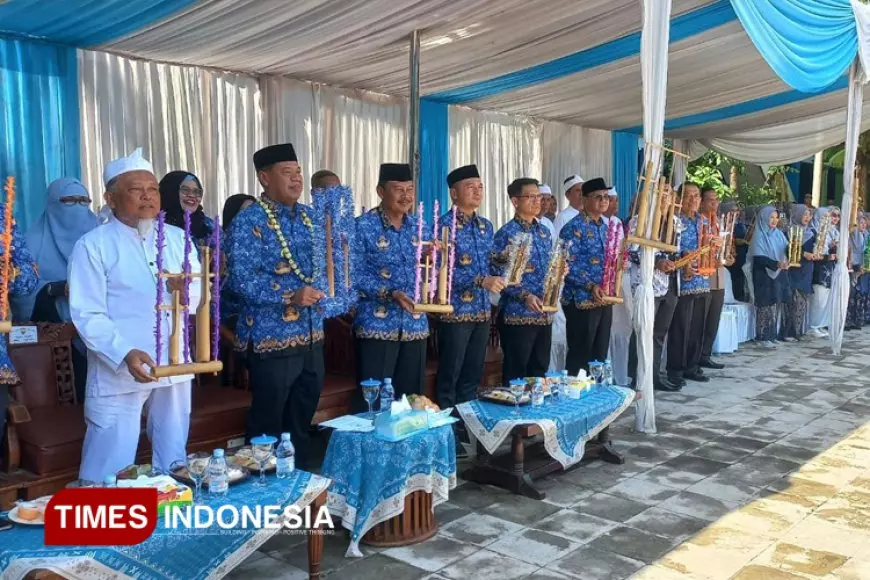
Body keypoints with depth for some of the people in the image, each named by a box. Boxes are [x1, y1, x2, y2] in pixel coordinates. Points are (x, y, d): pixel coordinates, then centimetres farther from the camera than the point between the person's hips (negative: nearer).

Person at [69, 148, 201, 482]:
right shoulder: (93, 245, -6)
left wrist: (186, 291, -16)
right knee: (110, 471, 1)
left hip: (174, 368, 5)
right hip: (118, 373, -5)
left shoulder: (177, 238, 10)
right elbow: (87, 315, -12)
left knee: (173, 461, 19)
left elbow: (201, 294, 7)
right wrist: (124, 354, -27)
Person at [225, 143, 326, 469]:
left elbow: (324, 263, 18)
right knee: (267, 422, 6)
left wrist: (319, 289, -2)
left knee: (303, 418, 18)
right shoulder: (248, 222, -11)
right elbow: (240, 278, -20)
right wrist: (290, 296, -25)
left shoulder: (310, 217, 10)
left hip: (312, 335, 7)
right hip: (272, 337, -7)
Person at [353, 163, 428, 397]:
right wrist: (391, 294, -22)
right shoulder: (363, 225, -7)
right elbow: (355, 275, -12)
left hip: (415, 325, 5)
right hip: (377, 325, -5)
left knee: (412, 398, 12)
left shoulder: (418, 226, 11)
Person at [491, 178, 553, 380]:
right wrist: (524, 296, -21)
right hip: (517, 314, -7)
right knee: (515, 376, 2)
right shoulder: (506, 233, -9)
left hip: (544, 314, 7)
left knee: (540, 372, 14)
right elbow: (496, 274, -14)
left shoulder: (544, 231, 13)